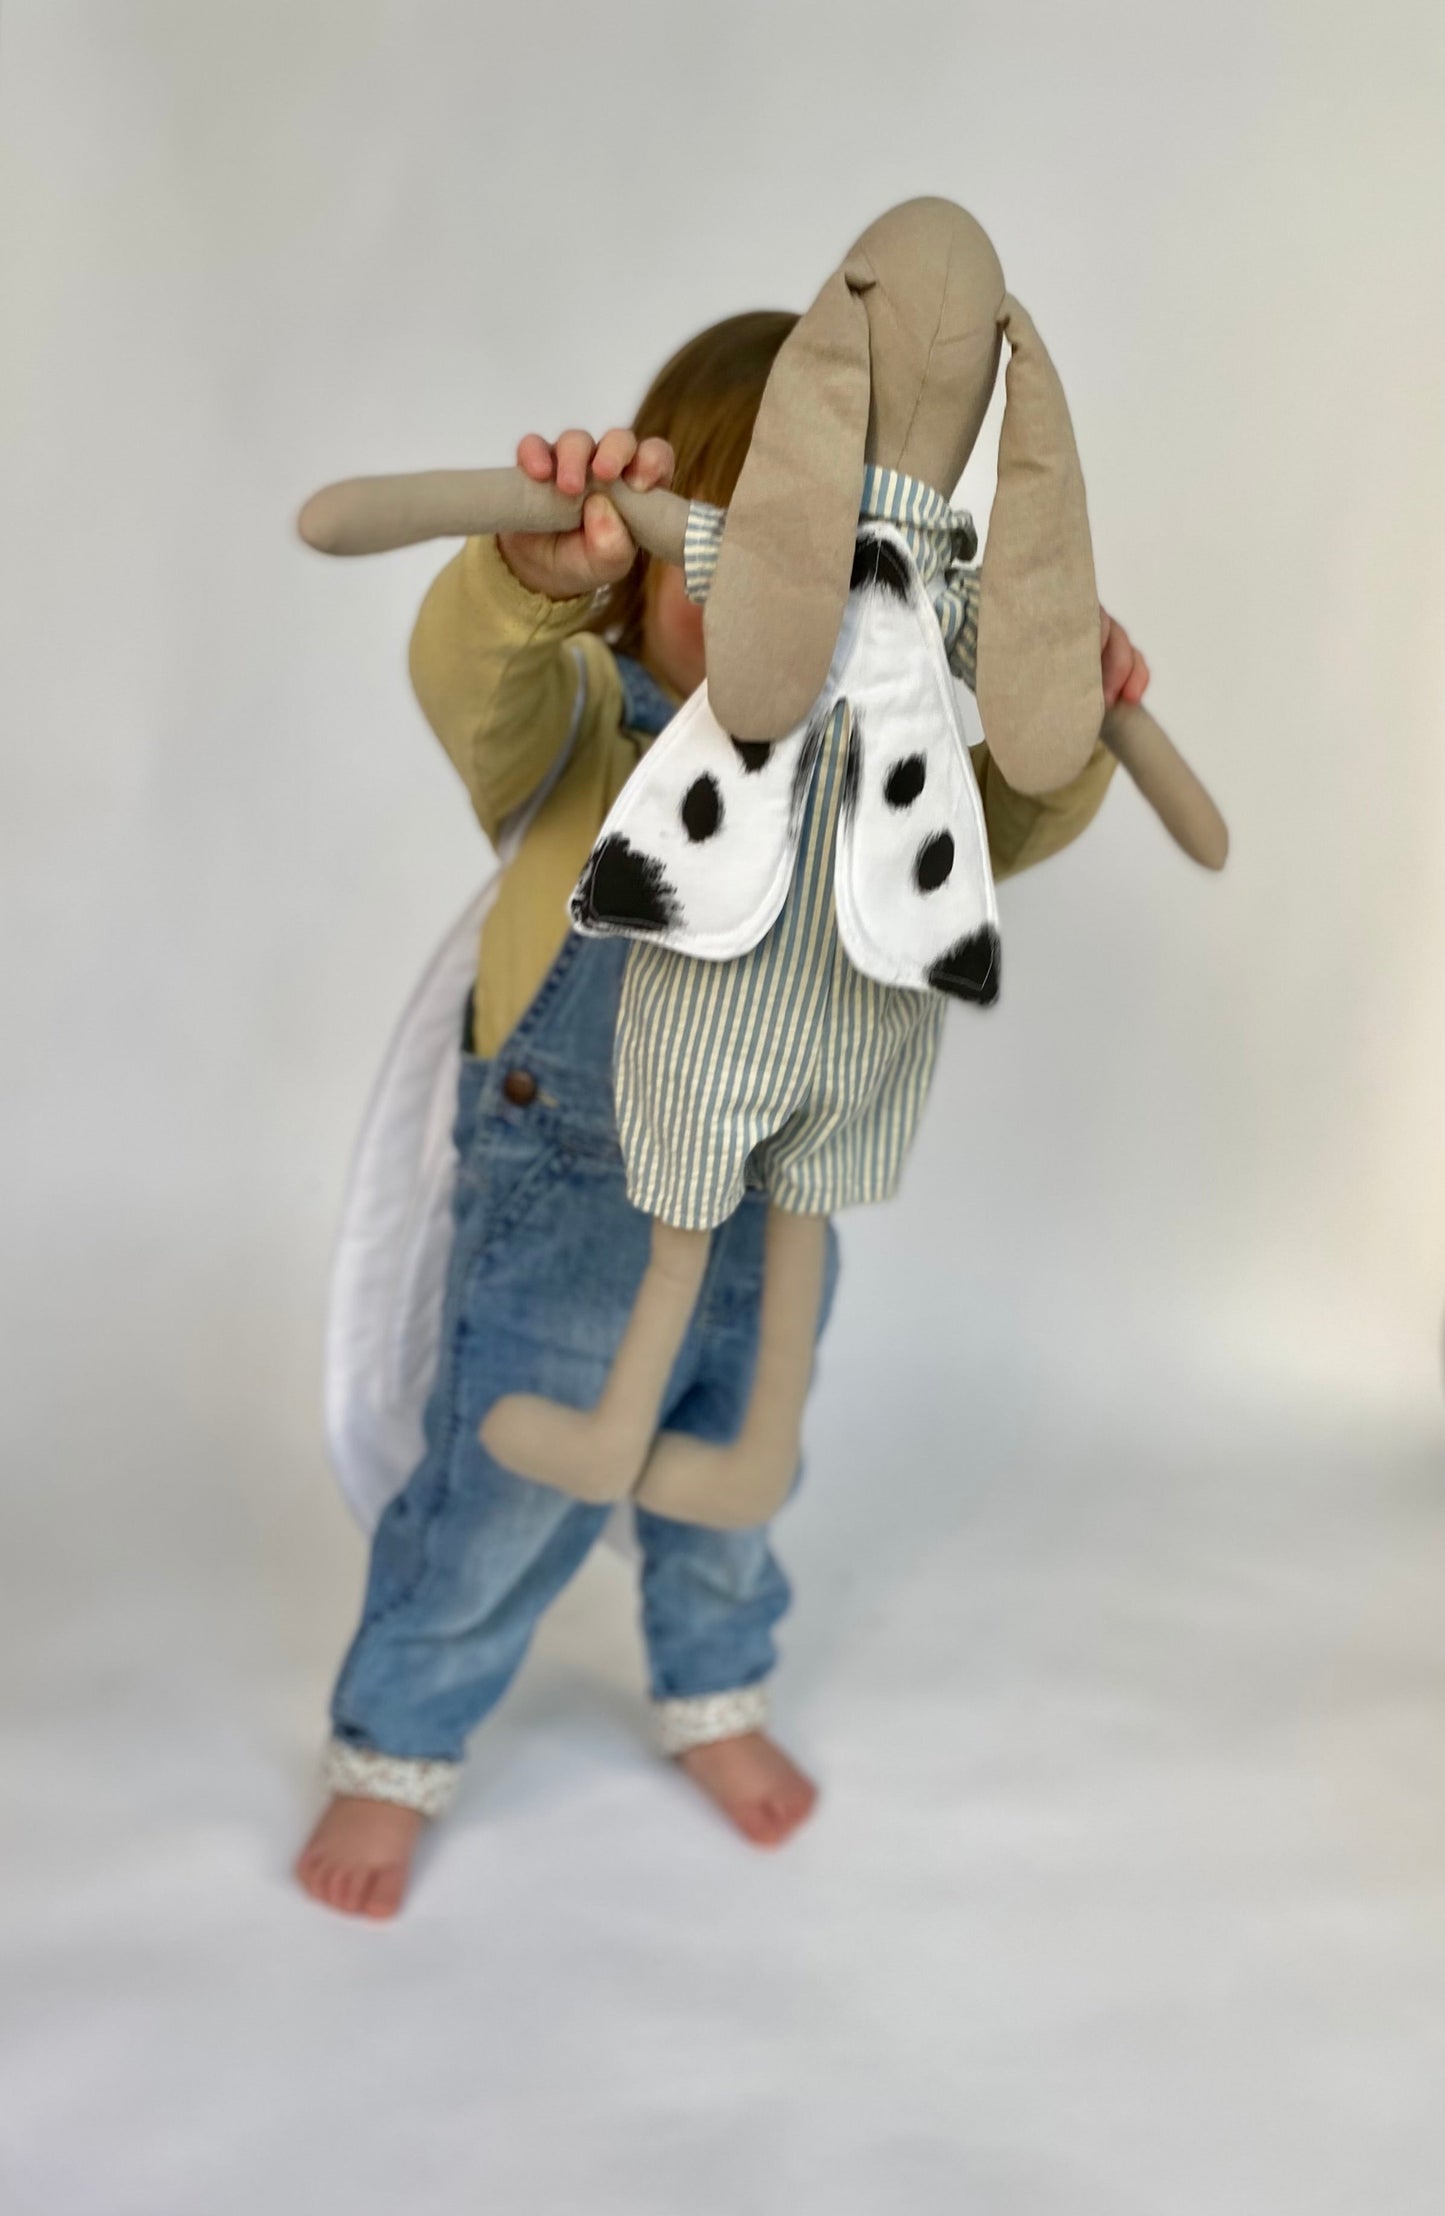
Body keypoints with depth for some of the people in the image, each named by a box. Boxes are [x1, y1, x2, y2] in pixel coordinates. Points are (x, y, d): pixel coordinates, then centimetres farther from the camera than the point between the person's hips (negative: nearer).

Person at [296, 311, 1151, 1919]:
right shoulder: (577, 719, -18)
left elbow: (1005, 825, -6)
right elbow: (470, 677, -39)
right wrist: (537, 573, -62)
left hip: (771, 1223, 5)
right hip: (565, 1224, -4)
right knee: (498, 1507, 10)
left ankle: (713, 1695, 52)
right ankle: (392, 1753, 35)